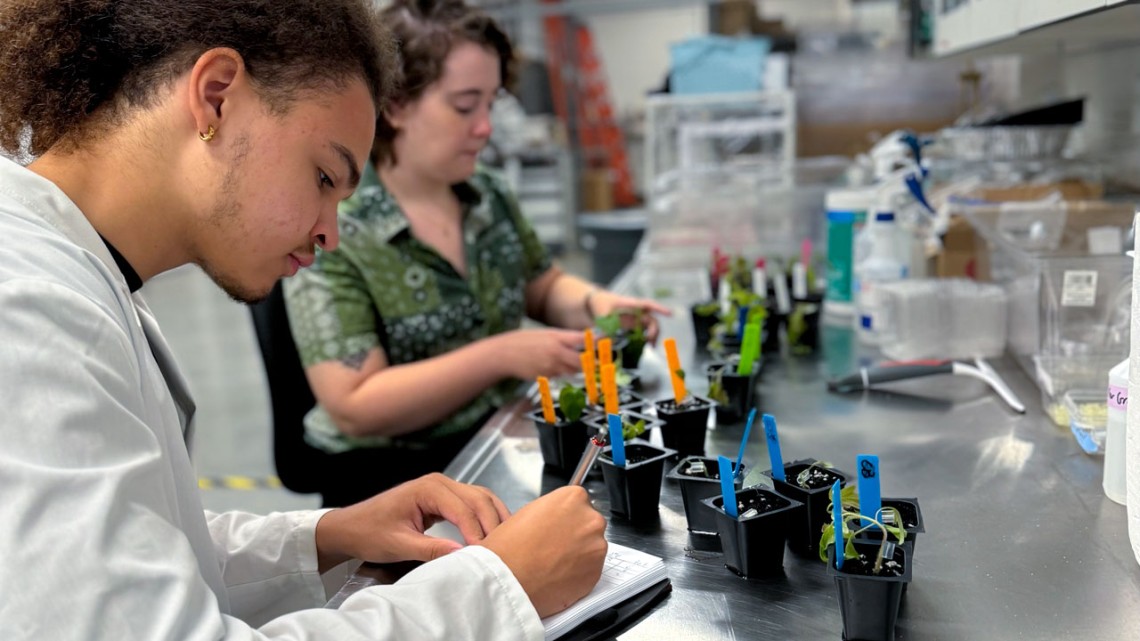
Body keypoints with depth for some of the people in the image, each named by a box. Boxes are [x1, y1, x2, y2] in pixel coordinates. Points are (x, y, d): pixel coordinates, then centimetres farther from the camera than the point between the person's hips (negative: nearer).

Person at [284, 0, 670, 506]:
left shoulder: (490, 198, 4)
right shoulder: (331, 235, -15)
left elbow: (544, 287, 19)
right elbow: (354, 408, -20)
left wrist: (594, 303, -3)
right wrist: (499, 356, -24)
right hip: (396, 479, -6)